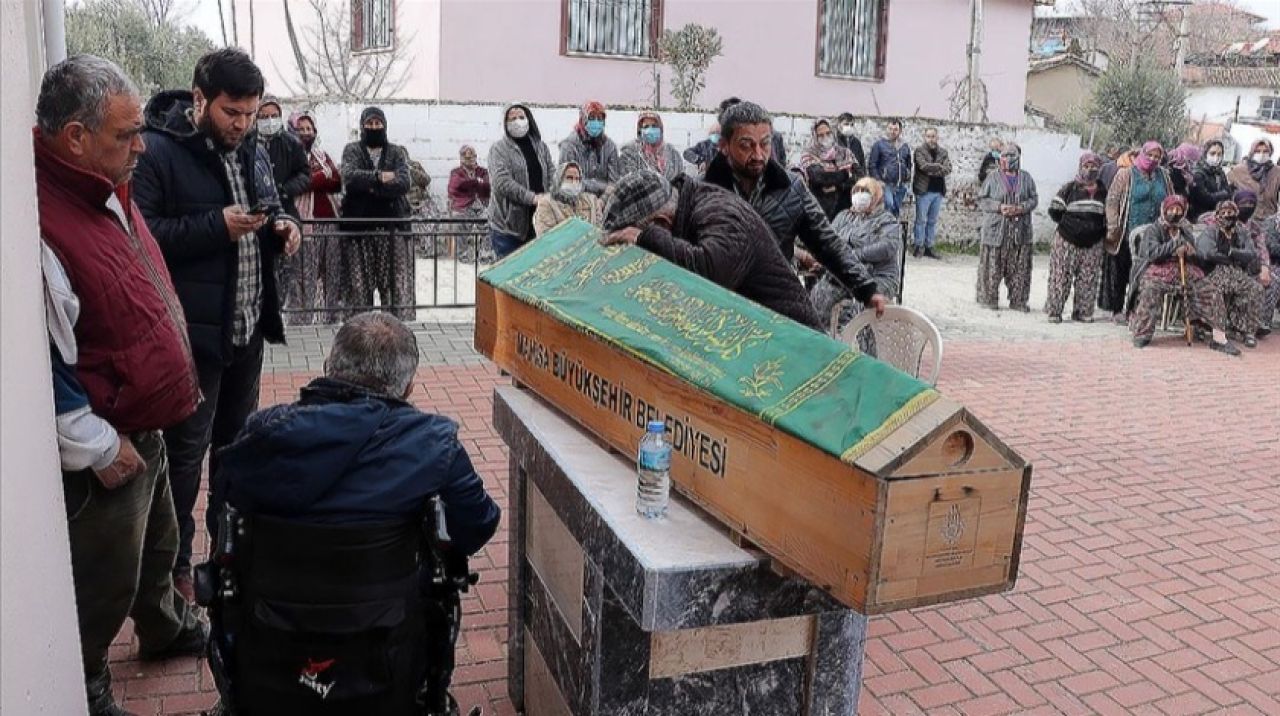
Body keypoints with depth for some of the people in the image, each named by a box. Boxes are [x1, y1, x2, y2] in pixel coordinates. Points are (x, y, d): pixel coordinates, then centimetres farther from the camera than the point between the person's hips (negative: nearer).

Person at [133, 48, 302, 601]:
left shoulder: (252, 153, 9)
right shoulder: (157, 152, -14)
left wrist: (283, 225, -1)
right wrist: (216, 225, -24)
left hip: (249, 323, 7)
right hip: (193, 329, -7)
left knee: (237, 439, 19)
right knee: (188, 449, 3)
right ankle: (176, 565, 18)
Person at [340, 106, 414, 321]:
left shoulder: (397, 152, 12)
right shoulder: (352, 150, 12)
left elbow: (403, 182, -6)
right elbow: (349, 176, -8)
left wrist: (370, 185, -10)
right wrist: (379, 177, -15)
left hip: (393, 224, 0)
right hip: (358, 224, 0)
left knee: (397, 282, -3)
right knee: (359, 283, -1)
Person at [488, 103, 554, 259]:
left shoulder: (541, 147, 15)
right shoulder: (499, 149, -2)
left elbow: (551, 178, 10)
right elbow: (502, 182, -15)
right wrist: (532, 198, -22)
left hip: (537, 225, 5)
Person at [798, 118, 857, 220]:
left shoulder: (845, 153, 12)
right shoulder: (808, 155, 2)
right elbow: (818, 177, -16)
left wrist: (837, 187, -10)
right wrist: (843, 174, -5)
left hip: (844, 208, 3)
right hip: (819, 206, -3)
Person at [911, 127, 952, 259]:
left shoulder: (943, 152, 12)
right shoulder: (919, 151, -1)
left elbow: (948, 169, -2)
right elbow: (923, 165, -18)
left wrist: (932, 170, -15)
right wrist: (939, 166, -8)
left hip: (939, 191, 5)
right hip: (924, 190, -5)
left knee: (933, 221, 8)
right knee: (921, 220, -3)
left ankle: (928, 247, 13)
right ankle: (919, 246, 3)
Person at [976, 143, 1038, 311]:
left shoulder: (1026, 178, 9)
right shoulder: (993, 178, 2)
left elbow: (1034, 199, 8)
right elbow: (981, 200, 0)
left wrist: (1021, 208, -11)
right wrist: (999, 207, -15)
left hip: (1020, 231, 3)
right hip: (995, 229, -3)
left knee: (1020, 268, 5)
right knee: (992, 267, -1)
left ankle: (1018, 300, 14)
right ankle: (988, 298, 10)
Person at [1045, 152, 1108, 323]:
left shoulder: (1103, 191, 9)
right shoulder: (1069, 188, -2)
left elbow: (1108, 214, 20)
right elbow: (1054, 210, -1)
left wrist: (1100, 229, 8)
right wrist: (1068, 223, -2)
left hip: (1093, 244, 4)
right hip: (1067, 241, -4)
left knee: (1088, 279, 5)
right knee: (1061, 277, -4)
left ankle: (1083, 311, 13)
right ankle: (1054, 311, 2)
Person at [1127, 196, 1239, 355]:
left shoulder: (1187, 232, 21)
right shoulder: (1153, 230, 6)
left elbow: (1198, 256, 14)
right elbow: (1152, 252, -12)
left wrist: (1186, 251, -8)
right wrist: (1177, 244, -14)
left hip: (1186, 272, 5)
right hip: (1158, 272, -5)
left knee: (1211, 293, -16)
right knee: (1149, 290, -37)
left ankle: (1219, 338, -17)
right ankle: (1142, 334, -26)